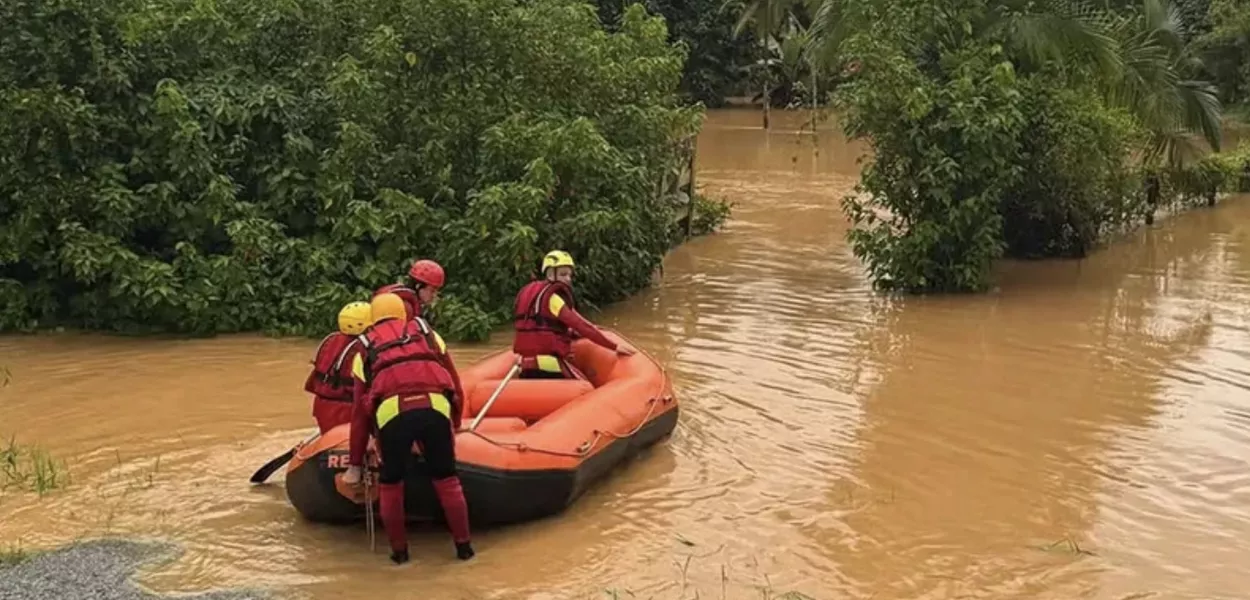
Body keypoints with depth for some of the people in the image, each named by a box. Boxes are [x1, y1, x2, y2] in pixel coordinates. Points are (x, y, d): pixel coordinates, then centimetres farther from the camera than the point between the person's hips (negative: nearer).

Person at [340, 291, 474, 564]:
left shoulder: (365, 349, 28)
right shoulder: (426, 333, 29)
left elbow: (360, 411, 27)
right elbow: (454, 385, 25)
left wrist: (355, 464, 32)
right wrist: (455, 424, 39)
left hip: (391, 412, -1)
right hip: (435, 407, 1)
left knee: (391, 484, 19)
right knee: (447, 480, 17)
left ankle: (399, 550, 23)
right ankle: (463, 545, 22)